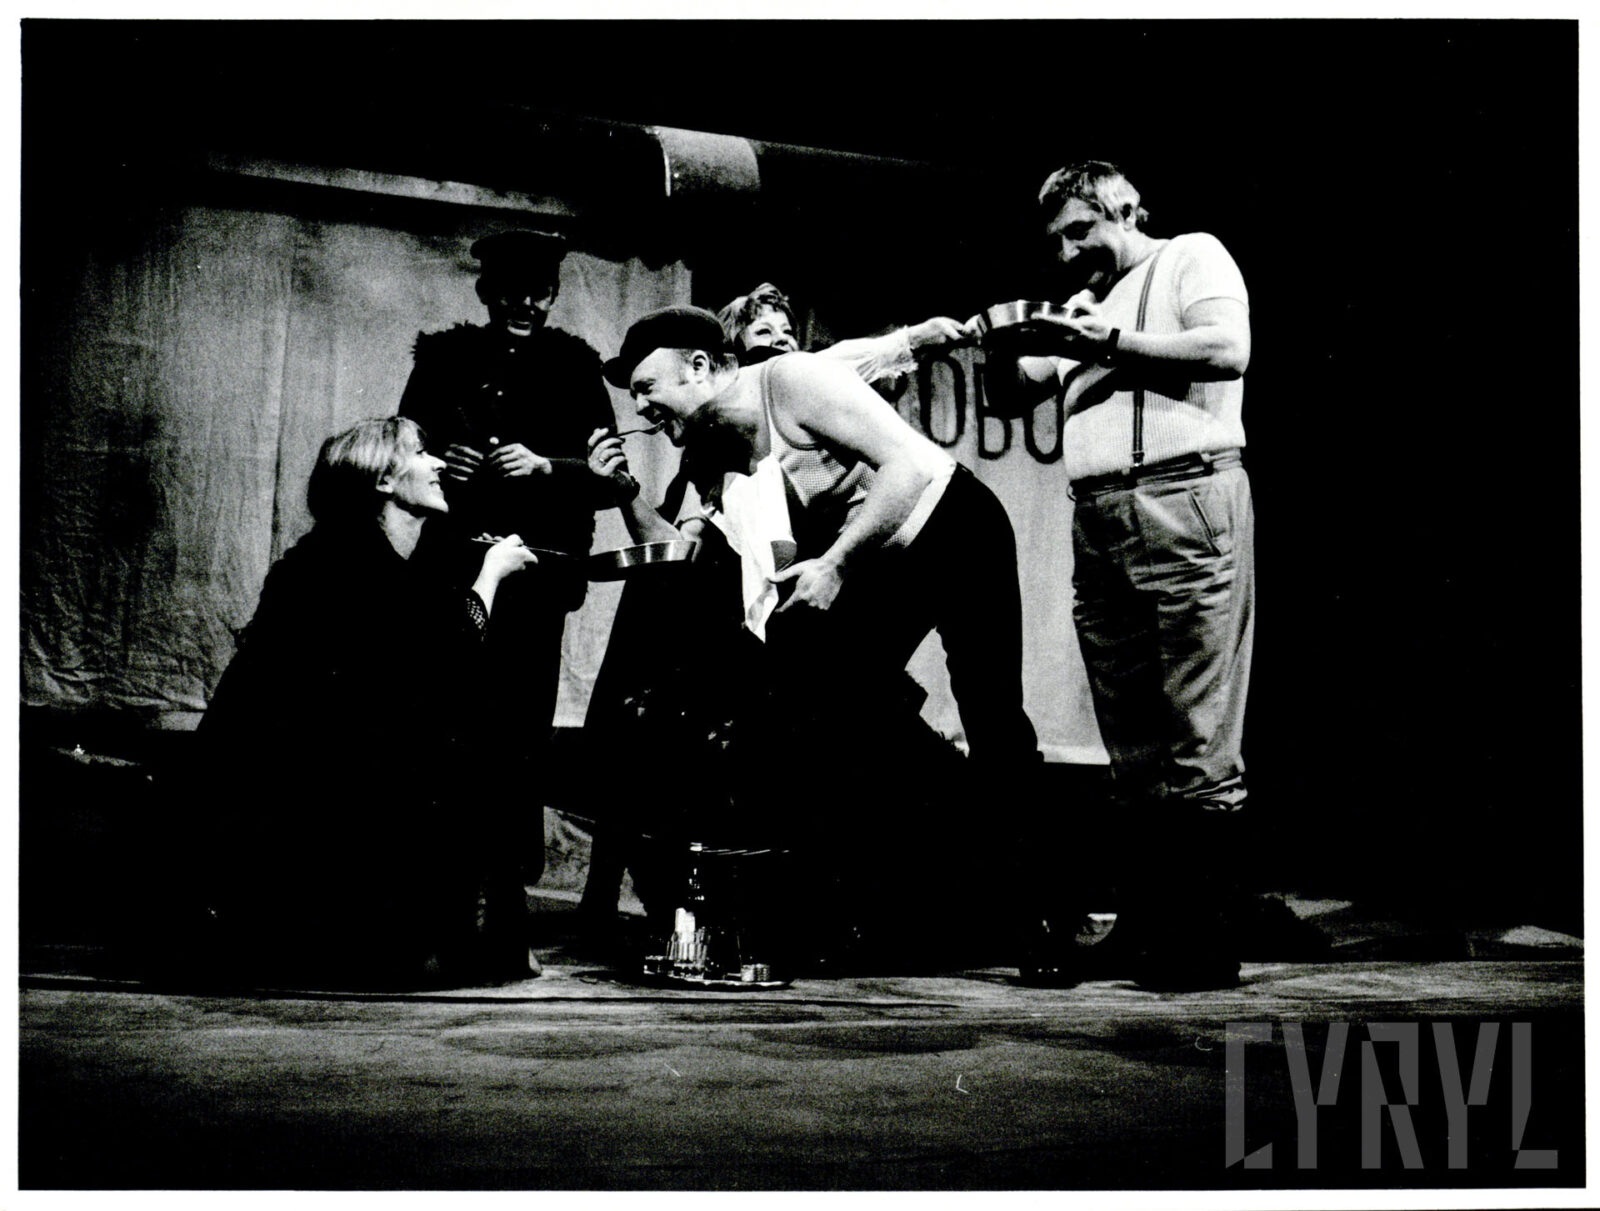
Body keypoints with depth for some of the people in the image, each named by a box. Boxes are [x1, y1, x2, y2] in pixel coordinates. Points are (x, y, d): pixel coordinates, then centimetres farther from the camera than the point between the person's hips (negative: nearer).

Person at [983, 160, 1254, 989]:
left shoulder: (1193, 258, 9)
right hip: (1098, 524, 7)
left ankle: (1201, 943, -8)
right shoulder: (1085, 306, 28)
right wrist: (1001, 348, 7)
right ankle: (1147, 928, 8)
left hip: (1184, 502, -7)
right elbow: (1012, 397, 28)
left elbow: (1228, 349, -9)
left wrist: (1112, 345, -8)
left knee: (1197, 740, -9)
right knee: (1131, 749, 5)